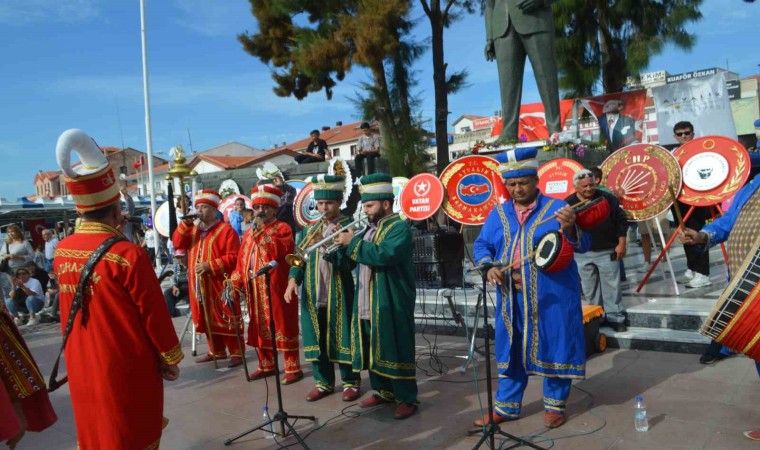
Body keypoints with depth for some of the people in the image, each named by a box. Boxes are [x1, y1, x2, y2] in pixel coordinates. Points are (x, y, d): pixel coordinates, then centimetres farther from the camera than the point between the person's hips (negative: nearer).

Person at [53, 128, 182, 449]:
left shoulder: (61, 251, -3)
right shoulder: (128, 254, -23)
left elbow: (72, 307, 11)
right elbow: (154, 314, -16)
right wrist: (169, 358, -4)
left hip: (82, 367, 6)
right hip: (128, 370, -6)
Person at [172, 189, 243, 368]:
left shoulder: (226, 230, -7)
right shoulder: (193, 229, 16)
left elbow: (234, 257, -14)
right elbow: (178, 244, 4)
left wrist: (210, 266, -21)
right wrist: (185, 224, -9)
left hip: (219, 284, -7)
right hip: (199, 285, 7)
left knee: (226, 318, -3)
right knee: (207, 319, 13)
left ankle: (236, 353, 5)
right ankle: (216, 351, 25)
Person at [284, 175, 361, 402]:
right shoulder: (309, 229, 12)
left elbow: (349, 263, -12)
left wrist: (326, 247, -21)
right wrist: (293, 280, -8)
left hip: (338, 294, -4)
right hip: (312, 294, 4)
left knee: (341, 336, 3)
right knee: (316, 338, 9)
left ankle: (350, 381, 18)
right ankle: (323, 381, 23)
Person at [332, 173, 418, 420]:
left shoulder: (399, 227, -11)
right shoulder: (370, 228, 17)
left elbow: (384, 254, -29)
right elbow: (360, 258, 16)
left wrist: (353, 243, -20)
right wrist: (344, 245, -2)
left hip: (391, 304, -8)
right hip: (366, 305, 9)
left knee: (395, 350, -2)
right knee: (373, 349, 15)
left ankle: (407, 399, 9)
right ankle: (383, 391, 30)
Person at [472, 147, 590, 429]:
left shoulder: (556, 208, -4)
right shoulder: (498, 213, 8)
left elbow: (583, 245, -11)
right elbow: (481, 245, 8)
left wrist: (569, 228, -33)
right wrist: (489, 266, -12)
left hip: (552, 296, -3)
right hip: (511, 297, 4)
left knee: (553, 348, 6)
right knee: (511, 350, 13)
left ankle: (555, 405, 26)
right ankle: (506, 407, 27)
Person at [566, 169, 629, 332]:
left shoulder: (608, 199, -5)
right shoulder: (568, 204, -3)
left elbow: (621, 221, -1)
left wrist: (621, 244, -4)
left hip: (607, 251, -1)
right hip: (582, 254, 1)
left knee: (612, 286, 4)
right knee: (589, 289, 10)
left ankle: (615, 317, 14)